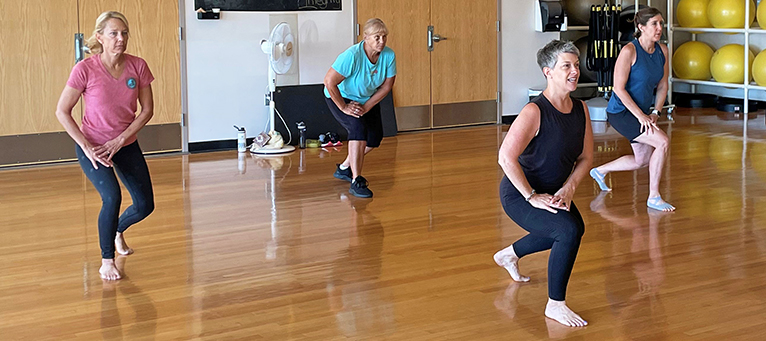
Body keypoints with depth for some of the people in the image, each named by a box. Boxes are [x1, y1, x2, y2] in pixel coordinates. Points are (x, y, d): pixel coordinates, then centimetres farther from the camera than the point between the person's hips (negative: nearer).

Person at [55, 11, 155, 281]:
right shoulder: (85, 69, -20)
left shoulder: (137, 66, -11)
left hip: (126, 145, 4)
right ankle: (107, 262, -4)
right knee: (112, 197, -25)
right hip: (92, 147, -4)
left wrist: (120, 140, -15)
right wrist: (86, 147, -19)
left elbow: (147, 110, -6)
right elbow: (62, 112, -13)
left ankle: (118, 229, 41)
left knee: (145, 205, 4)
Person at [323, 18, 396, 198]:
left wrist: (367, 106, -14)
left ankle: (345, 168, 28)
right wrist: (344, 108, -27)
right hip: (340, 97, -6)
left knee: (375, 137, 3)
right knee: (359, 127, -27)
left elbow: (387, 85, -8)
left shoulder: (389, 55, -19)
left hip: (367, 99, 6)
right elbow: (329, 82, -32)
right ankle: (356, 182, -24)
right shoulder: (352, 56, -34)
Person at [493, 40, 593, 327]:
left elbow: (585, 157, 4)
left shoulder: (580, 109, -3)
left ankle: (510, 255, 52)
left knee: (572, 228, 29)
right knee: (570, 231, -28)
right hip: (519, 195, -9)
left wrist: (568, 189, -11)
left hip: (555, 192, 9)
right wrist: (532, 197, -27)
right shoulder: (534, 112, -26)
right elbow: (506, 157, -33)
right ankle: (555, 305, -12)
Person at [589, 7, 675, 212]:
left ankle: (600, 171, 40)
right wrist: (641, 116, -21)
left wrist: (655, 113, -1)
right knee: (663, 141, -21)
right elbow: (619, 89, -20)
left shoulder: (662, 51, 1)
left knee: (642, 161, 17)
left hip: (641, 112, 8)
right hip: (621, 111, -8)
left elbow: (662, 86, 10)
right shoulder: (629, 51, -20)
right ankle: (654, 197, -10)